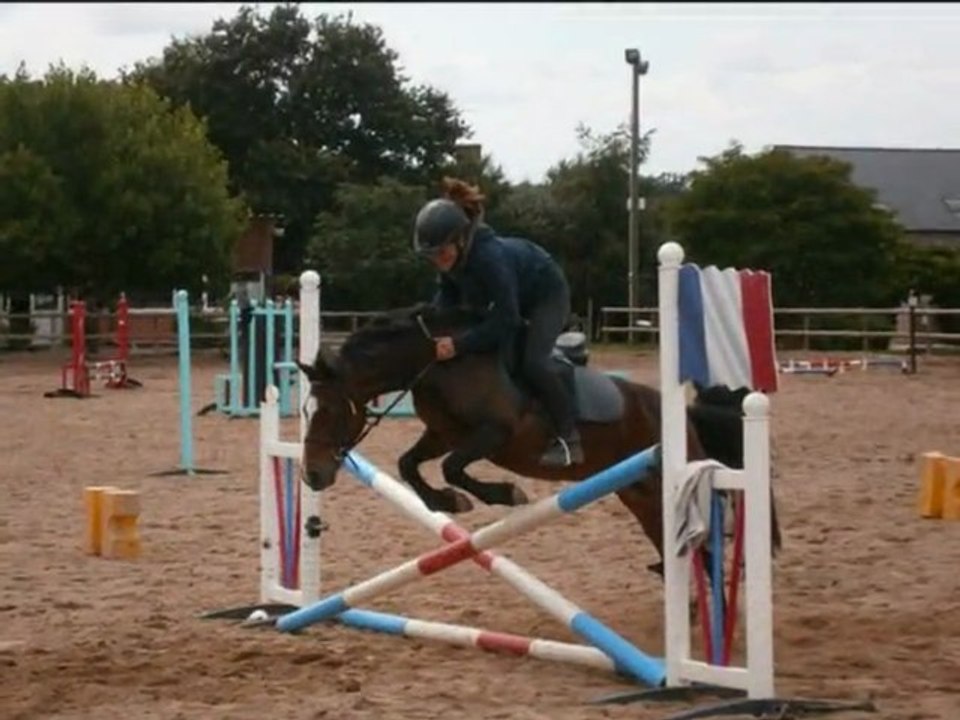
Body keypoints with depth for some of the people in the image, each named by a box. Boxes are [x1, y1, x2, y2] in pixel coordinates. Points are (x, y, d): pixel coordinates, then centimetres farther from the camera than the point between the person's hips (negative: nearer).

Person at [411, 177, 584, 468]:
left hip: (547, 294, -8)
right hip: (511, 297, 8)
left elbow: (505, 319, -41)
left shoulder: (490, 257, -43)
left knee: (531, 362, -24)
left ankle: (569, 439, -16)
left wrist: (459, 344, -46)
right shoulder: (450, 255, -21)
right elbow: (448, 293, -4)